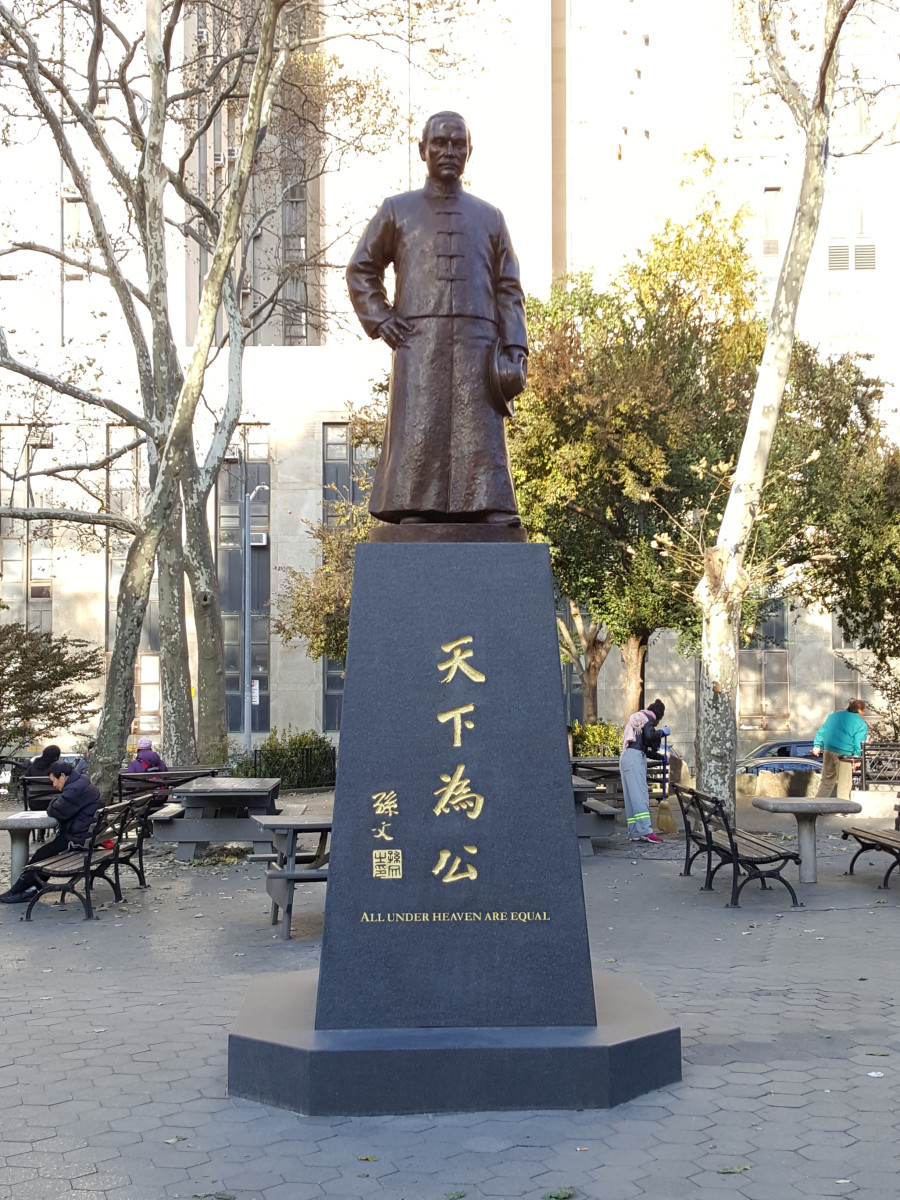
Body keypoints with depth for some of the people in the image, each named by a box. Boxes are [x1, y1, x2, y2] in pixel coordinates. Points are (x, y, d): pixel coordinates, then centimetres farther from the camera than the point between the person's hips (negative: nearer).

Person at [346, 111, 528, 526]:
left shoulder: (489, 217, 20)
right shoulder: (397, 211, 17)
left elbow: (508, 289, 15)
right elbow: (361, 269, 20)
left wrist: (515, 348, 2)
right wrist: (380, 320, 5)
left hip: (476, 348, 1)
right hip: (418, 346, -1)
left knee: (481, 437, -8)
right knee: (417, 436, -9)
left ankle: (492, 511, -11)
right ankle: (413, 513, -10)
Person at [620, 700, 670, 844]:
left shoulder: (639, 718, 30)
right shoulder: (648, 718, 2)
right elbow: (649, 736, -17)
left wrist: (659, 756, 39)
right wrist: (662, 732, 0)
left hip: (627, 757, 10)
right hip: (635, 757, -10)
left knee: (632, 796, 5)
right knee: (640, 794, -16)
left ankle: (634, 832, 3)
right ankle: (645, 830, -24)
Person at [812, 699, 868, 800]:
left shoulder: (834, 715, 16)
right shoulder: (861, 724, -2)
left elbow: (822, 731, 16)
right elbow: (859, 743, -11)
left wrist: (817, 745, 17)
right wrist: (857, 756, -8)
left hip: (828, 751, 6)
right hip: (844, 754, -6)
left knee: (827, 780, 18)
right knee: (844, 784, 3)